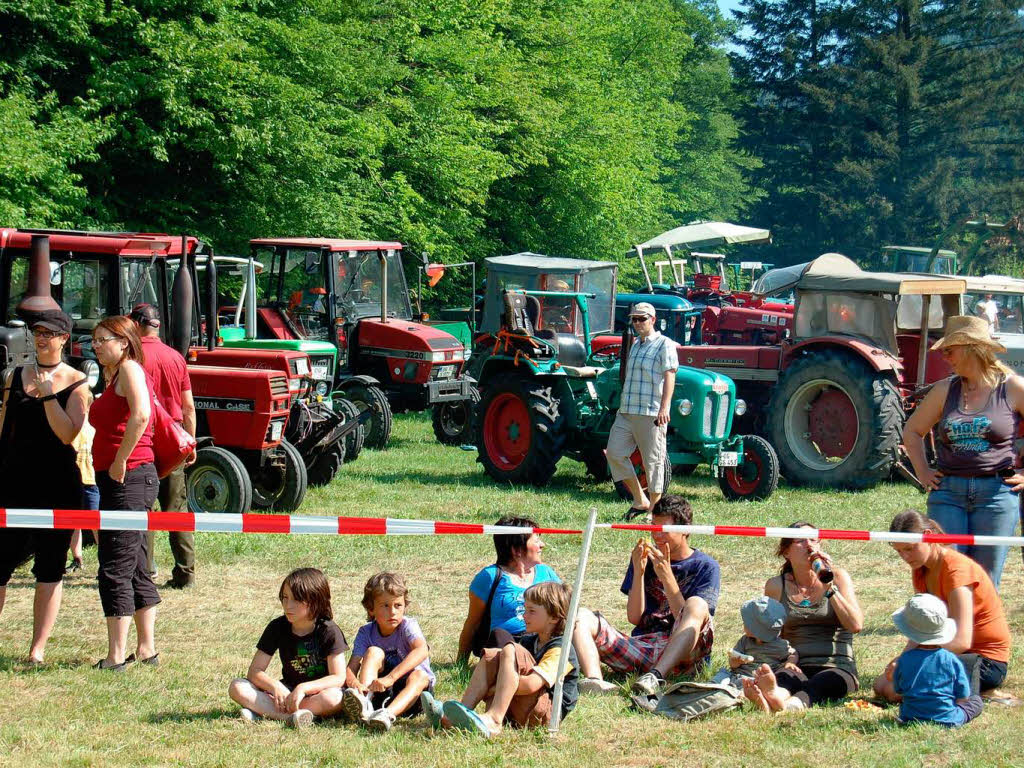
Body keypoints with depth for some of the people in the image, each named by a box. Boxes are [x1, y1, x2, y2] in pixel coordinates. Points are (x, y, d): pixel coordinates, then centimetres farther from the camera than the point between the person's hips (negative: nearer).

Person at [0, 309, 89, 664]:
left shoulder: (75, 382, -1)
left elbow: (67, 434, -12)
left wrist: (46, 394, -18)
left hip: (57, 484, -3)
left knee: (49, 568, 2)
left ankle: (37, 649, 6)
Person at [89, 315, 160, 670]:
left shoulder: (129, 368, -10)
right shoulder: (114, 377, 19)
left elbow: (141, 415, -26)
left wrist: (120, 462, -22)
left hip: (128, 477, -10)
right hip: (116, 480, 10)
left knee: (115, 569, -7)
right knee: (136, 569, 13)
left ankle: (116, 656, -5)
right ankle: (147, 649, 19)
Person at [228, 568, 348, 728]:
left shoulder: (329, 631, -11)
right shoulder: (277, 627, -2)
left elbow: (338, 677, -18)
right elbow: (254, 671, -4)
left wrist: (304, 688, -31)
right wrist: (275, 686, -25)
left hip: (317, 693, -4)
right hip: (287, 692, 4)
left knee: (333, 697, -40)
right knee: (237, 687, -18)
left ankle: (263, 711, -33)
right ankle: (288, 716, -38)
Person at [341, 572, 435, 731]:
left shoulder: (408, 625, -14)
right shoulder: (366, 632, -5)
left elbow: (422, 651, -35)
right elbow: (352, 666, -16)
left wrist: (390, 677, -46)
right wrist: (354, 683, -42)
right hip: (380, 691, 2)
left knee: (419, 676, -33)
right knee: (374, 652, -20)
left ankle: (388, 714, -58)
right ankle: (363, 702, -44)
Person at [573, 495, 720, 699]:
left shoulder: (706, 566, 5)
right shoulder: (646, 558, 14)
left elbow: (687, 619, -8)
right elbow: (634, 617, 6)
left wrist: (667, 576, -15)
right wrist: (638, 571, -5)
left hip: (680, 655, -4)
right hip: (640, 645, 4)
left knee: (697, 605, -32)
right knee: (581, 617, -13)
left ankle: (656, 676, -51)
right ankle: (594, 680, -44)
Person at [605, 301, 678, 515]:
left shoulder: (664, 345, -4)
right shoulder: (635, 345, 21)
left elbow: (669, 376, -14)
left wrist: (664, 407, -25)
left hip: (651, 414, -8)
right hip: (626, 412, 8)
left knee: (653, 461, -2)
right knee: (615, 453, -3)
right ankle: (640, 501, 7)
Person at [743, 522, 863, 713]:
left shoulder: (837, 576, 8)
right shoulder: (776, 586, 11)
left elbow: (856, 625, -6)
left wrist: (829, 587, -12)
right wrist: (783, 661, -2)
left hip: (837, 668, -2)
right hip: (798, 668, 2)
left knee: (814, 687, -38)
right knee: (783, 678, -35)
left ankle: (786, 705, -72)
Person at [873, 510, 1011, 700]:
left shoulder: (957, 569, -21)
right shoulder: (922, 570, 6)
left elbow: (961, 641, -29)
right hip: (954, 654, 9)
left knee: (896, 690, -20)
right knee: (882, 685, -1)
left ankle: (978, 692, -6)